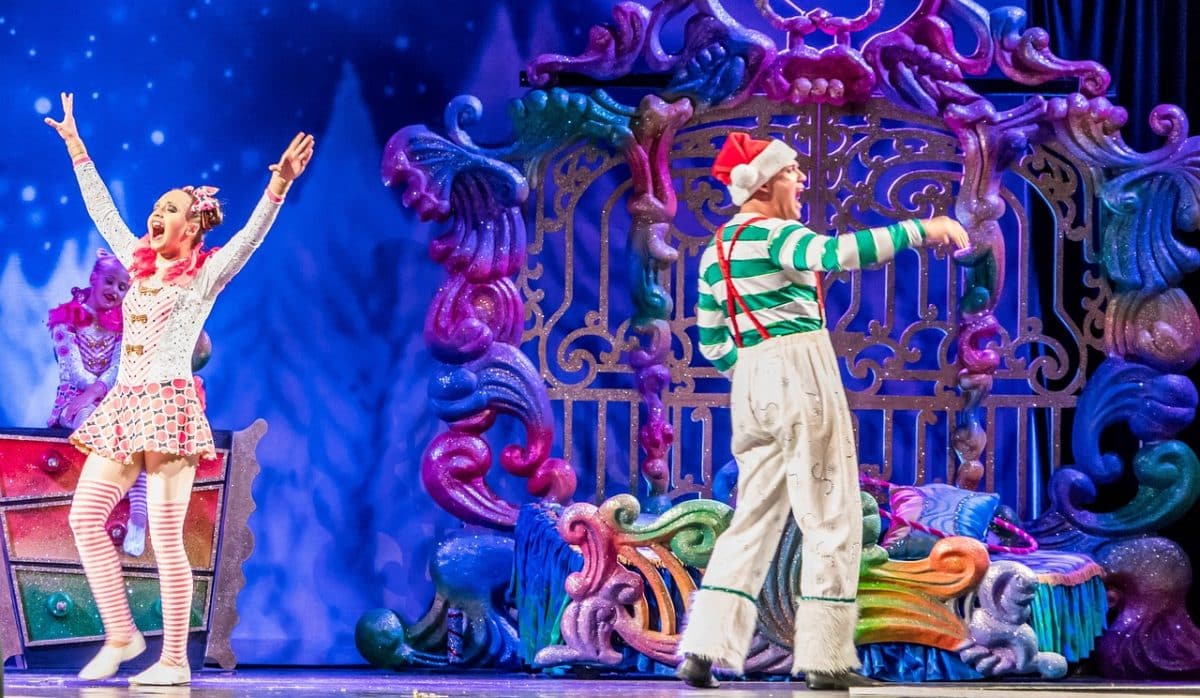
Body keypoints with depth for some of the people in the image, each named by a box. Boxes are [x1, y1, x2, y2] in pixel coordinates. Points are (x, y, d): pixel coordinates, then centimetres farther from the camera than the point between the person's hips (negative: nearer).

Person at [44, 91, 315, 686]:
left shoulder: (205, 273, 0)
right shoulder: (139, 263, 18)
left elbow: (249, 236, -14)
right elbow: (101, 210, 26)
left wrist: (278, 185, -29)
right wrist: (76, 147, 30)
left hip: (169, 404, -7)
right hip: (122, 406, 7)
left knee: (165, 533, -9)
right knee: (85, 516, 0)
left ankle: (174, 660, -6)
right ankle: (121, 635, 10)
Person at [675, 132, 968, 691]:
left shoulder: (715, 253, 15)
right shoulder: (773, 235, -10)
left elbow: (711, 341, 18)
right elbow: (838, 252, -28)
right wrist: (918, 229, -26)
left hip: (750, 386, 8)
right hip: (801, 371, -8)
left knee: (755, 517, 11)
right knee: (831, 518, -2)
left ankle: (703, 648, 3)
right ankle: (824, 657, -2)